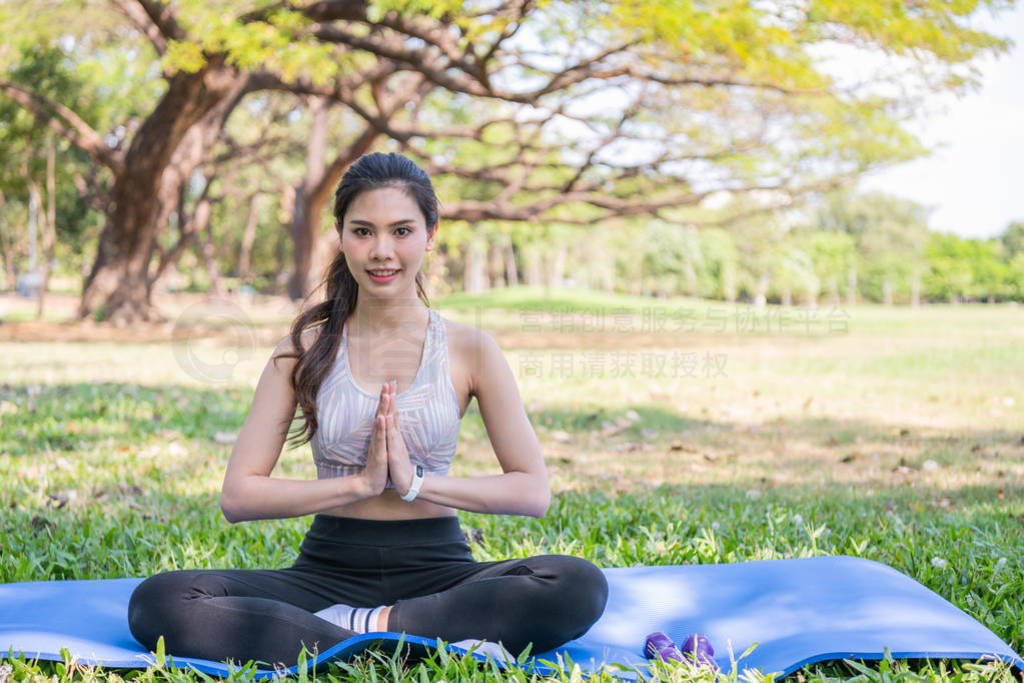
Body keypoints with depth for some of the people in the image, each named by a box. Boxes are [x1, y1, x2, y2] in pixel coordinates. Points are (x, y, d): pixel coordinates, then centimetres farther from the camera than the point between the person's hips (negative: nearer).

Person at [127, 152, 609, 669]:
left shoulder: (469, 350, 3)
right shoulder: (305, 349, 5)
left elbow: (533, 491, -2)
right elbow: (238, 496, -2)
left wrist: (416, 482, -12)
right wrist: (360, 483, -12)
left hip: (437, 571, -1)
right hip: (330, 573, 1)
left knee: (580, 586, -30)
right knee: (157, 602, -25)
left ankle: (365, 628, -23)